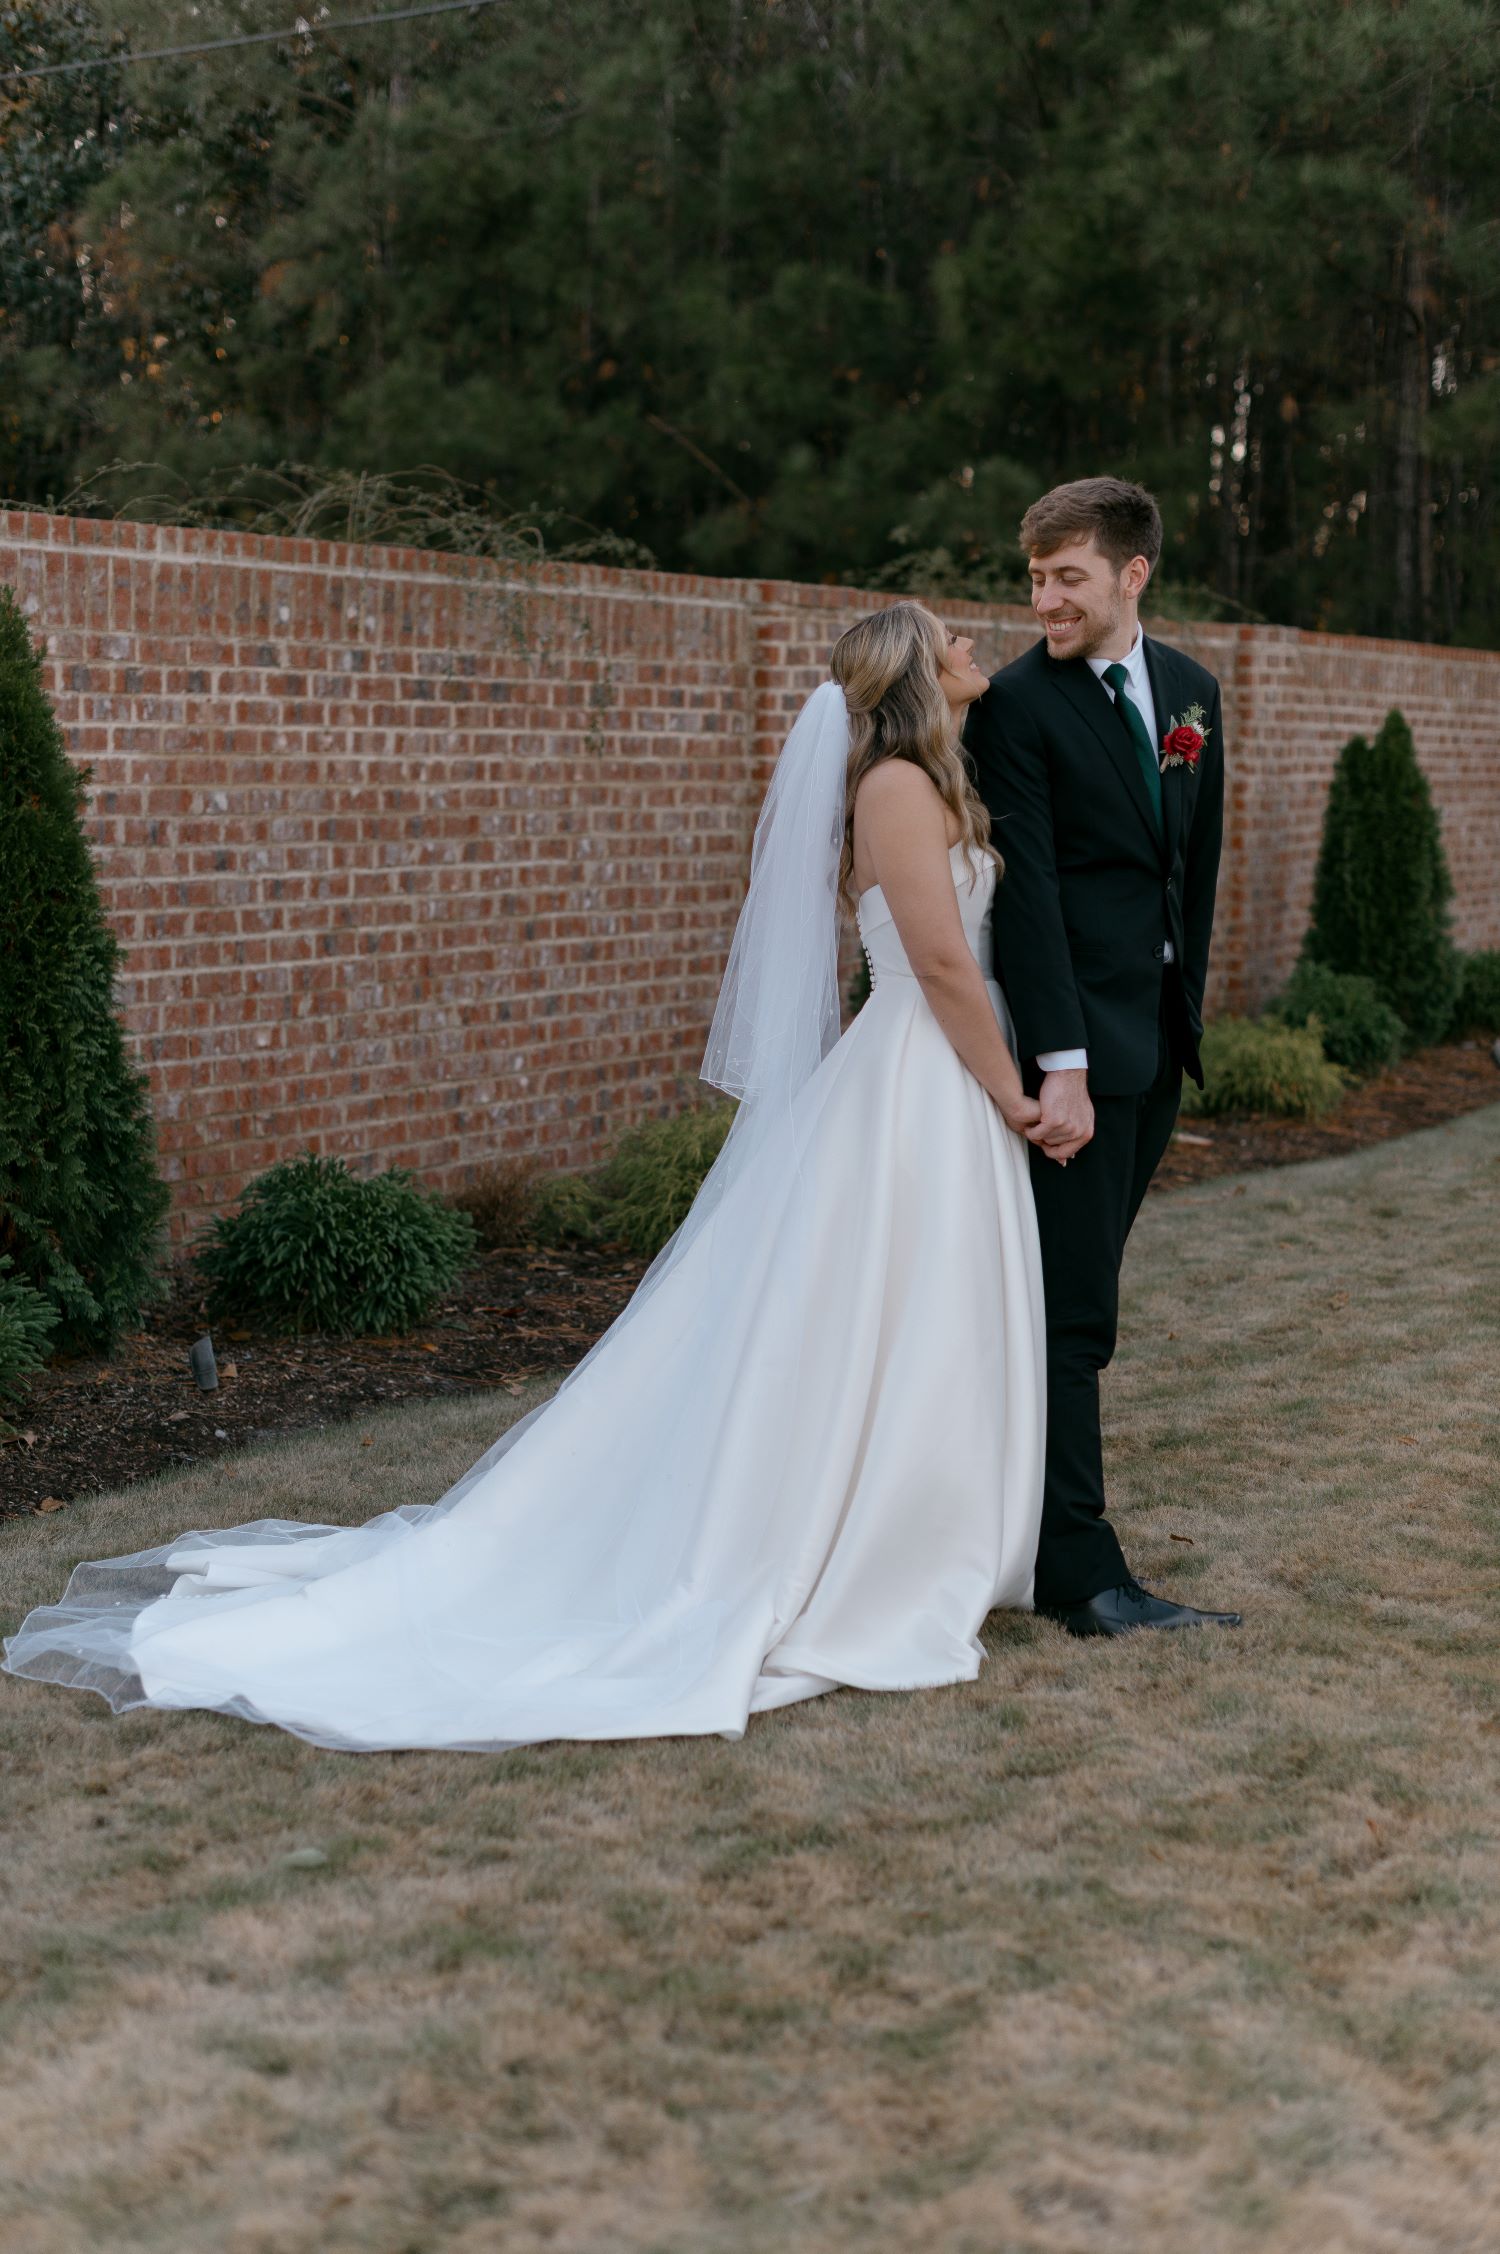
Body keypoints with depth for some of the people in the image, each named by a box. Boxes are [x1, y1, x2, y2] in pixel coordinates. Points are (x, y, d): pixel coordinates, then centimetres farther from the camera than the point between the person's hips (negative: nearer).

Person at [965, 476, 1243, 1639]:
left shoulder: (1191, 690, 11)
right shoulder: (1017, 705, -10)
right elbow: (1027, 890, -15)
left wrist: (1188, 1007, 14)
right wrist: (1060, 1062, -20)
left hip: (1160, 1035, 7)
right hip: (1077, 1034, -7)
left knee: (1081, 1285, 13)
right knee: (1073, 1306, -5)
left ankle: (1025, 1496, 25)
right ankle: (1079, 1570, -3)